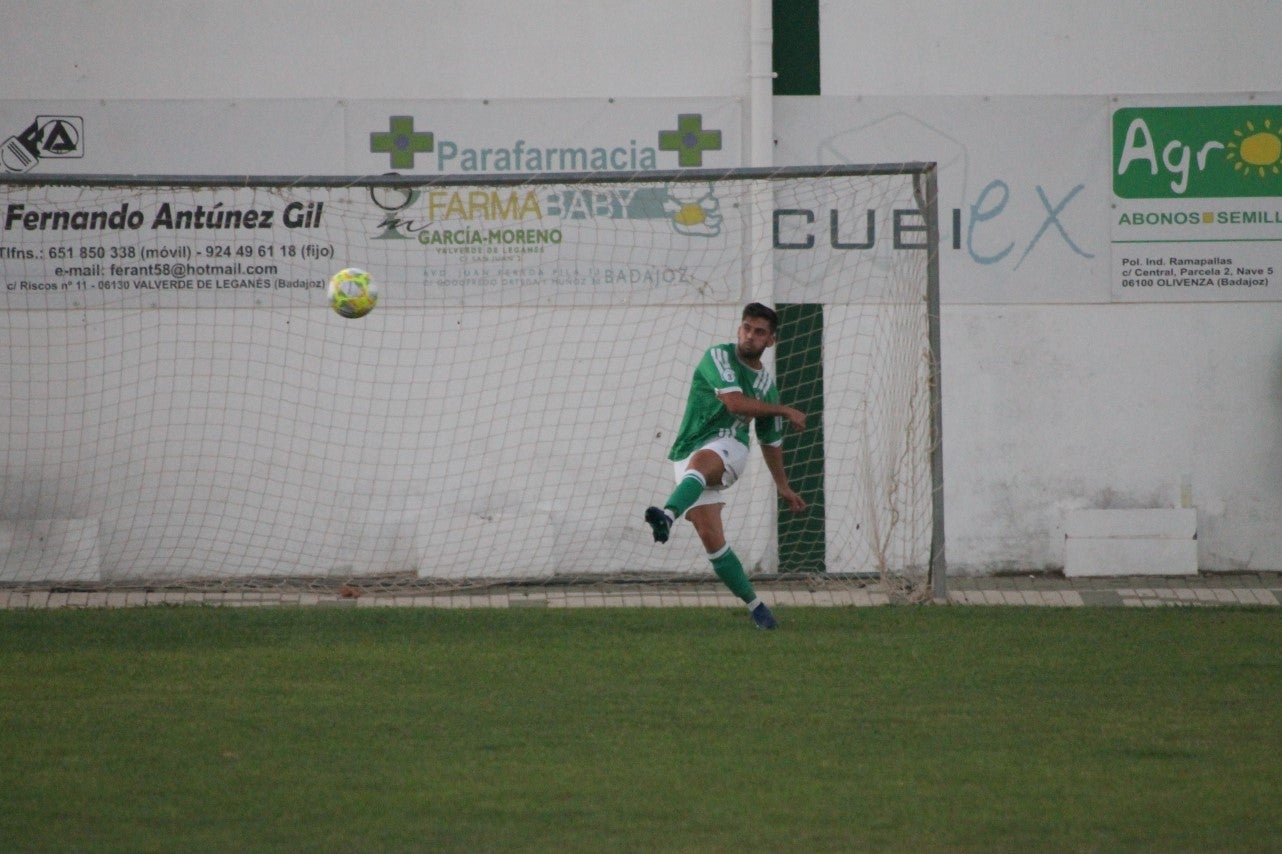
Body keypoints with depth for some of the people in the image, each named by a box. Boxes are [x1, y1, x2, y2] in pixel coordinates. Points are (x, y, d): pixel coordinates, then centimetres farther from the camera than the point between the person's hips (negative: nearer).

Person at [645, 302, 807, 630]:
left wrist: (783, 486, 32)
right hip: (689, 455, -1)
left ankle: (668, 515, -64)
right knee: (711, 538, -11)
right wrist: (786, 411, -9)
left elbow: (771, 439, 27)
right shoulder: (718, 357, -1)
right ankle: (755, 606, 2)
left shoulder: (767, 383, 13)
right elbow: (734, 402, -17)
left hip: (729, 448, 1)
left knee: (700, 461, -38)